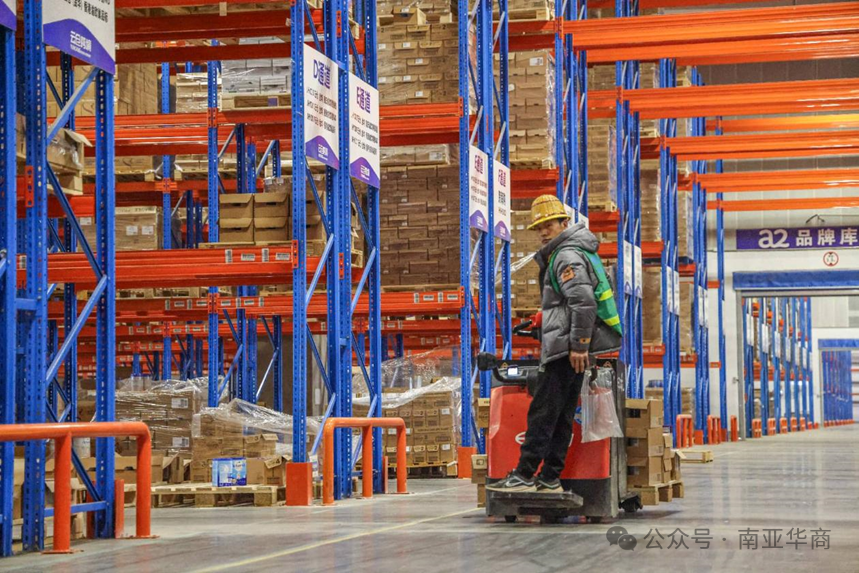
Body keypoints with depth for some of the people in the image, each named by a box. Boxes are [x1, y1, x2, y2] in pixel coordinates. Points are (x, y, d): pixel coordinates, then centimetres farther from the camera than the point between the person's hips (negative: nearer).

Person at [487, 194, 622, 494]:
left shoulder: (567, 256, -11)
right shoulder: (573, 253, 21)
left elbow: (584, 301, -23)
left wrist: (578, 344, -24)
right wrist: (547, 315, 22)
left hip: (564, 348, -11)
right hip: (574, 347, 11)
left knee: (542, 412, -9)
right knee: (562, 416, 8)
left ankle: (524, 475, -9)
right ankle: (550, 478, 9)